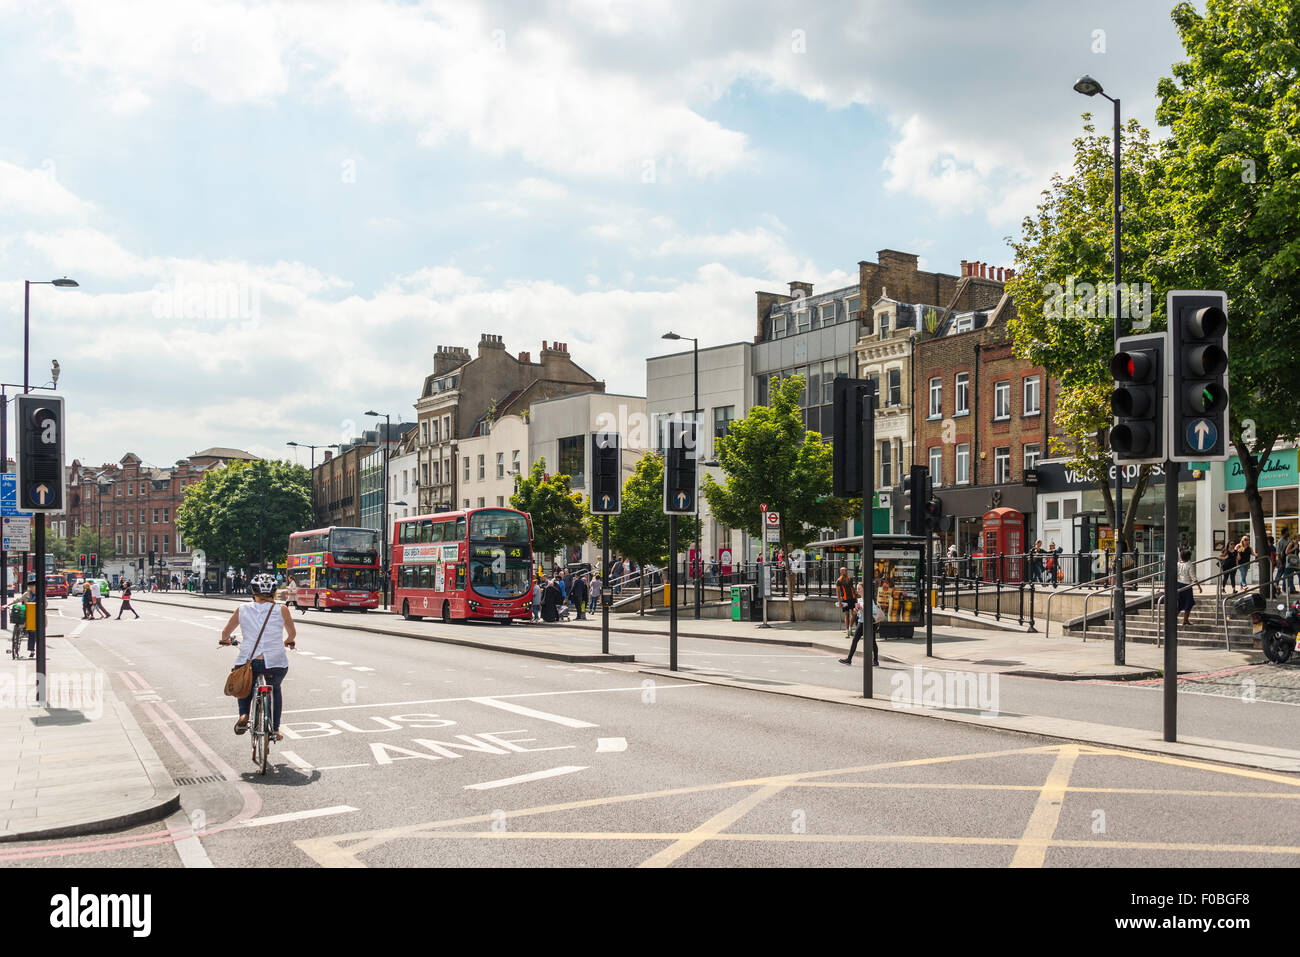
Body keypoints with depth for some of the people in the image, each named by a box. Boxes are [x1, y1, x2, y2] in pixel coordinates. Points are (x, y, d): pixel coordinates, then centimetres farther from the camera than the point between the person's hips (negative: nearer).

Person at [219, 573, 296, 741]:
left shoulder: (242, 610, 3)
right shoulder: (281, 610, 0)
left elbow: (225, 632, 12)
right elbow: (292, 634, 14)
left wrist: (226, 640, 35)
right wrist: (287, 641, 37)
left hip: (247, 662, 0)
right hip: (275, 663, 0)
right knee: (275, 689, 30)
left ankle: (243, 715, 6)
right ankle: (275, 729, 28)